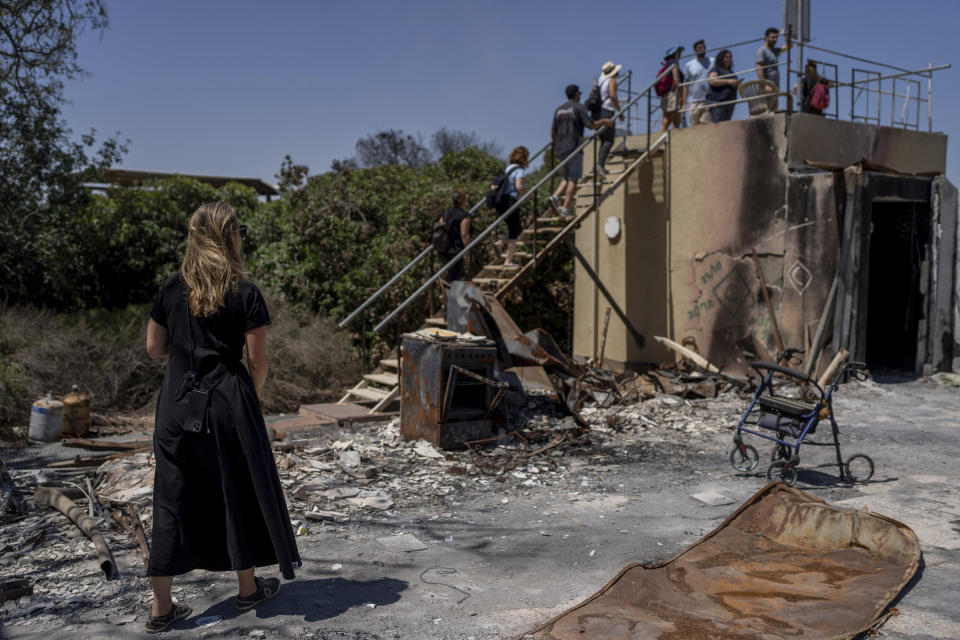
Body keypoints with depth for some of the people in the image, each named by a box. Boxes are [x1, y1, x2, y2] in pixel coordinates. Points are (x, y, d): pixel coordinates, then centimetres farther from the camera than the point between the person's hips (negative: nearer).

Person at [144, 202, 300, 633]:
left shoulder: (172, 289, 3)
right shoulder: (244, 293, -9)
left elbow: (154, 348, 8)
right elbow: (257, 362, -8)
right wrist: (253, 397, 9)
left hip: (177, 405, 4)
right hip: (228, 405, -3)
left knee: (172, 500, 9)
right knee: (239, 493, 13)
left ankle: (161, 607, 14)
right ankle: (248, 587, 28)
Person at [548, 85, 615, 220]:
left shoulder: (559, 109, 15)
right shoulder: (579, 107, -4)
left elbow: (553, 131, 17)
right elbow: (592, 125, -11)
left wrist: (555, 149, 26)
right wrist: (604, 121, 7)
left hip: (560, 149, 7)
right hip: (573, 148, -6)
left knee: (567, 178, 17)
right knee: (573, 180, -3)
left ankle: (555, 196, -6)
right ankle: (565, 209, -9)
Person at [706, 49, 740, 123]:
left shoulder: (730, 71, 26)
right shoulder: (715, 69, 3)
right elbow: (712, 81, -15)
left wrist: (737, 84, 11)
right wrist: (728, 81, -19)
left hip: (730, 102, 7)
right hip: (717, 101, -7)